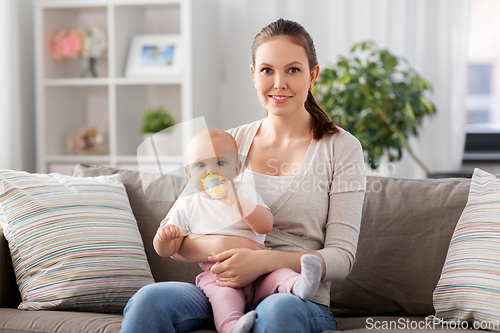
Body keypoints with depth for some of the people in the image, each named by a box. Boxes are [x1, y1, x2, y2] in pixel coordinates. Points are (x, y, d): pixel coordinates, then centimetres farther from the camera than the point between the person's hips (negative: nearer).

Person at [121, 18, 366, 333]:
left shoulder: (341, 148, 3)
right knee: (149, 299, -29)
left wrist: (265, 261, -21)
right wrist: (216, 246, -15)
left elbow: (341, 257, -4)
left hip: (301, 300, -3)